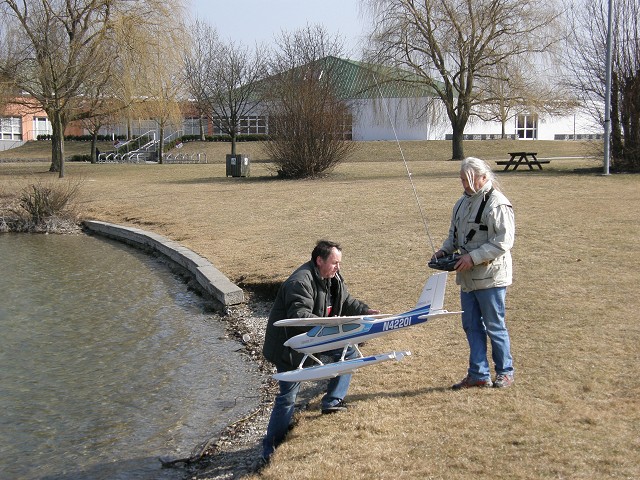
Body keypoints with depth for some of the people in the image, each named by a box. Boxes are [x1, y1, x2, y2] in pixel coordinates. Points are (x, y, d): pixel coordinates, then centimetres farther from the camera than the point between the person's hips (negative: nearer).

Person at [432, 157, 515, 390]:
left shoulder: (497, 204, -15)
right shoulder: (463, 202, 12)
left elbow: (503, 242, -21)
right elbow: (455, 233, 23)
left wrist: (473, 257, -24)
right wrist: (445, 250, 5)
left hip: (491, 277, -8)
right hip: (467, 277, 8)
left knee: (495, 327, 3)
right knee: (472, 327, 11)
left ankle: (505, 372, 20)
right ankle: (479, 374, 20)